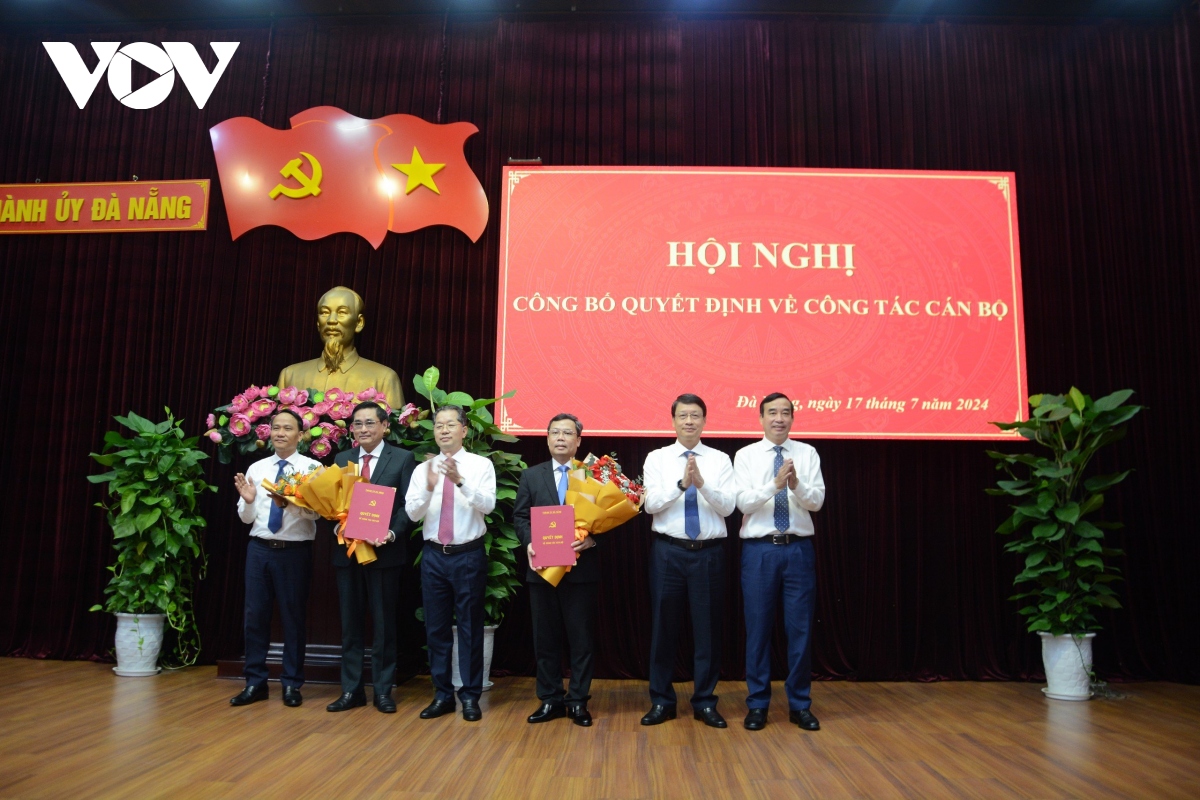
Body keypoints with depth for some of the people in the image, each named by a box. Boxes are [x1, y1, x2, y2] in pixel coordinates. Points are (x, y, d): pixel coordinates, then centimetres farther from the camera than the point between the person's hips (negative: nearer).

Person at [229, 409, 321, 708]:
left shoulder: (312, 467, -4)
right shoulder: (256, 468, 8)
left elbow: (315, 511, -15)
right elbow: (247, 518, 10)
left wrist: (288, 502, -32)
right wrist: (248, 501, -11)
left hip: (295, 551, -3)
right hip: (259, 549, 4)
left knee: (293, 616, 5)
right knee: (255, 615, 7)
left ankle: (291, 684, 17)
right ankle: (255, 682, 20)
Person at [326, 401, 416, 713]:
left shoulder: (403, 459, -1)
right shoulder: (341, 459, 12)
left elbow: (409, 505, -5)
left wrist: (392, 533, -18)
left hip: (385, 551, -4)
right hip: (347, 551, 4)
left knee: (384, 625, 5)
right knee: (350, 624, 10)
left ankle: (383, 690, 16)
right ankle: (351, 690, 21)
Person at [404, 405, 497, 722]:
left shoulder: (481, 465, -3)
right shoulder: (423, 469, 5)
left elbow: (488, 505, -16)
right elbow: (412, 512, -4)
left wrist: (460, 481, -31)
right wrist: (429, 487, -22)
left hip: (469, 555, -3)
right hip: (434, 555, 3)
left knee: (470, 626, 5)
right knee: (436, 627, 10)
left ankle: (470, 696, 16)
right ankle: (442, 694, 23)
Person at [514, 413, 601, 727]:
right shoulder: (531, 476, 10)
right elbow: (520, 516, 6)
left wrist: (592, 539, -20)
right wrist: (529, 543, -11)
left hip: (581, 569, -2)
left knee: (581, 637, 5)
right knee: (545, 637, 10)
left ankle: (578, 701, 17)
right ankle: (550, 699, 21)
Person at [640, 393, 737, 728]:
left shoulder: (720, 460, 3)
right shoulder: (657, 458, 3)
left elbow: (728, 506, -7)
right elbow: (650, 504, -8)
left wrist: (702, 483, -22)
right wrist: (682, 483, -22)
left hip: (709, 552, 0)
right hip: (668, 551, 0)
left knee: (708, 627, 7)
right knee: (664, 626, 7)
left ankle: (705, 702, 21)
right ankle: (661, 701, 21)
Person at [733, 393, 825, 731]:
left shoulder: (807, 454, 4)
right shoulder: (746, 455, 1)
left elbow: (817, 501, -5)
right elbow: (743, 502, -10)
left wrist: (796, 484, -25)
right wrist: (775, 484, -26)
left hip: (798, 549, 1)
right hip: (759, 549, -1)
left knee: (800, 627, 7)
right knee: (758, 628, 6)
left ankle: (800, 705, 22)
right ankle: (758, 704, 20)